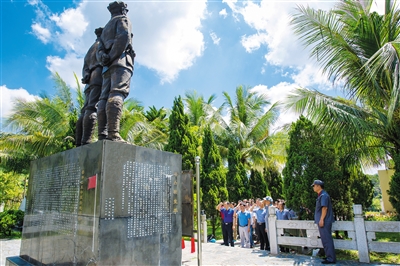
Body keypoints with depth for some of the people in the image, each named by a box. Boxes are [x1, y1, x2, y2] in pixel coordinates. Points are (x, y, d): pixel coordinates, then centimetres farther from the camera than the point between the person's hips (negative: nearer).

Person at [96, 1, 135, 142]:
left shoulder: (106, 28, 35)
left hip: (108, 67, 7)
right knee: (117, 95, -23)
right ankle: (113, 134, -38)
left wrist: (105, 59, -3)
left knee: (105, 98, -6)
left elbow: (100, 51, 16)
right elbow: (124, 37, -10)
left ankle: (102, 136, -18)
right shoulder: (123, 20, 15)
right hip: (121, 61, -7)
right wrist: (112, 57, -11)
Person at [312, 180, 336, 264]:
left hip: (324, 222, -10)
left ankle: (331, 259, 2)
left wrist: (321, 219, -22)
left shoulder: (324, 195, -15)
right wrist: (320, 220, 22)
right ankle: (330, 256, 23)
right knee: (326, 240, 15)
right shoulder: (321, 195, 15)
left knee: (327, 240, -4)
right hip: (323, 222, 10)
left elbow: (325, 208, -21)